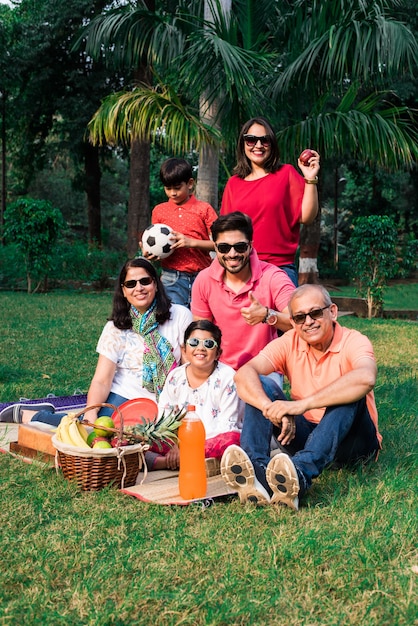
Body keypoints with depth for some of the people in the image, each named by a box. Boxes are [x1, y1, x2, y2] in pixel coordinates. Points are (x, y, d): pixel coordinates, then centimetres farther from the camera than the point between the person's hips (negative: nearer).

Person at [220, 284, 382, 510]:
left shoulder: (353, 342, -15)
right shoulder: (289, 343, -4)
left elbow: (366, 378, -40)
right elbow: (244, 374, -19)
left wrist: (303, 404, -43)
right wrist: (272, 409, -38)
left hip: (351, 441, -3)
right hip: (305, 434, 3)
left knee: (349, 396, -33)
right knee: (260, 385, -15)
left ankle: (300, 476, -52)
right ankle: (256, 474, -39)